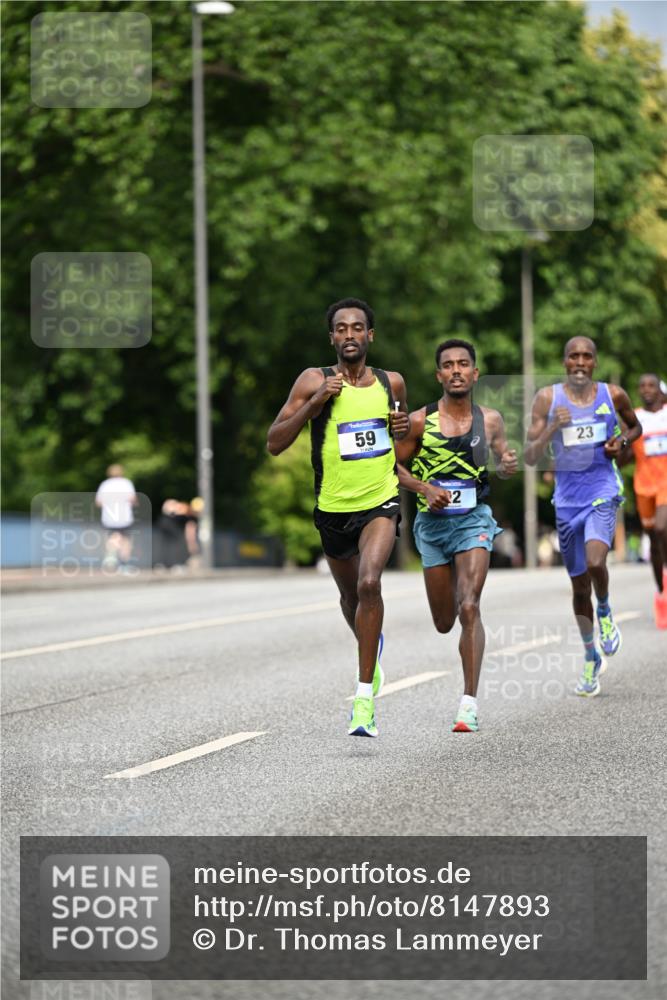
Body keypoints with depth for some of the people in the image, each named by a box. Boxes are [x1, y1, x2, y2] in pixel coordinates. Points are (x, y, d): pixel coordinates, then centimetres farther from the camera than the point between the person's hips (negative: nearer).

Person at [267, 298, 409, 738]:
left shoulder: (391, 383, 2)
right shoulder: (314, 381, -6)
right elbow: (275, 443, -11)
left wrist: (404, 428, -2)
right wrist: (316, 401, -21)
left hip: (381, 503, -1)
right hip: (334, 508, 1)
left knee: (369, 583, -24)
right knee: (350, 594, 19)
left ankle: (366, 695, -21)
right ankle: (371, 648, 54)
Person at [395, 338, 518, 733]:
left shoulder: (490, 420, 0)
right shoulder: (420, 421, -4)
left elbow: (502, 458, 16)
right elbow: (393, 466, 4)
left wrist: (509, 465, -7)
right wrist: (424, 488, -13)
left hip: (474, 520, -1)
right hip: (432, 523, 2)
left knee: (469, 608, -19)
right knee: (444, 623, 11)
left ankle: (470, 702, -19)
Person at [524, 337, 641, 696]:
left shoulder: (613, 395, 0)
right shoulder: (548, 398, -2)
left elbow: (635, 426, 20)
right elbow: (530, 457, -4)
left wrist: (622, 441, -2)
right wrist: (553, 429, -20)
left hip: (602, 491, -2)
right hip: (567, 496, 2)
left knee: (595, 561, -28)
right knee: (579, 584, 10)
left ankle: (605, 613, 4)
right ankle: (591, 657, 28)